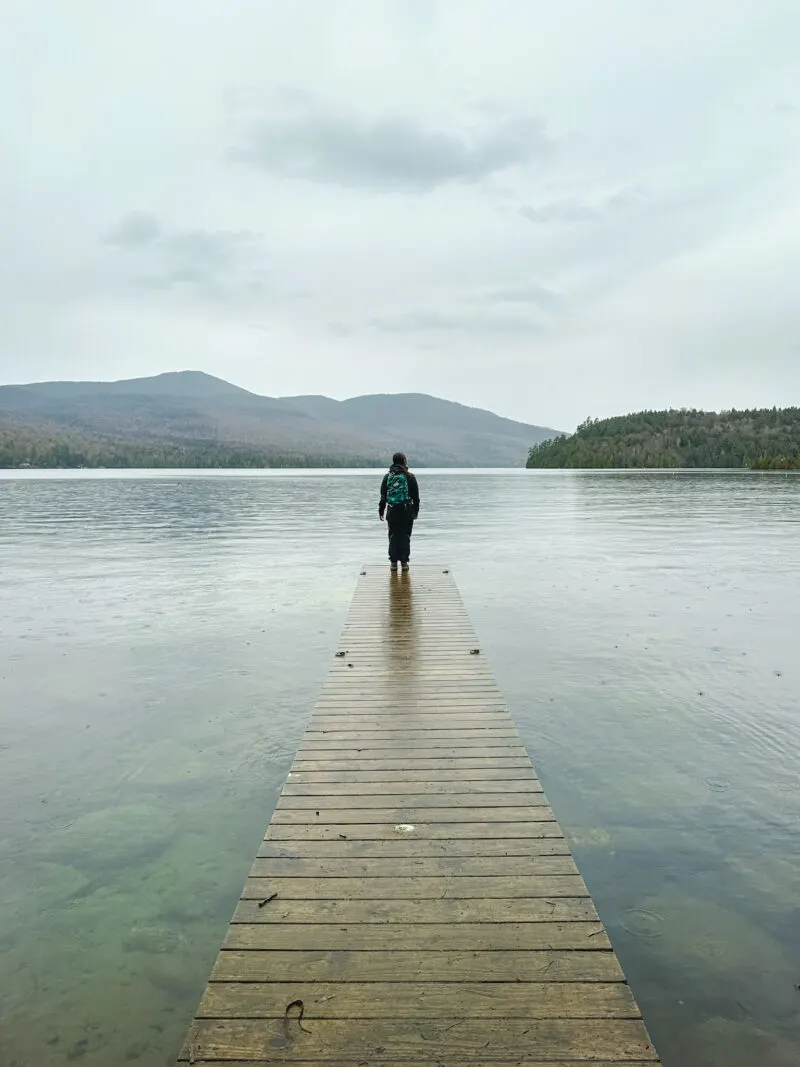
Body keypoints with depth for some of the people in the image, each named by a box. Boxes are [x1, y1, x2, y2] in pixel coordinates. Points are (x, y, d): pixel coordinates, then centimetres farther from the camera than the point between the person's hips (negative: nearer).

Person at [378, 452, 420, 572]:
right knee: (405, 537, 4)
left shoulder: (387, 476, 5)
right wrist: (416, 510, 8)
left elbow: (383, 496, 7)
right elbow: (415, 496, 0)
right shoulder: (409, 476, -2)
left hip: (392, 511, 2)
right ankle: (404, 562, 6)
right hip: (406, 511, -2)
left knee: (393, 537, 7)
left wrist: (381, 510, 12)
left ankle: (393, 562, 8)